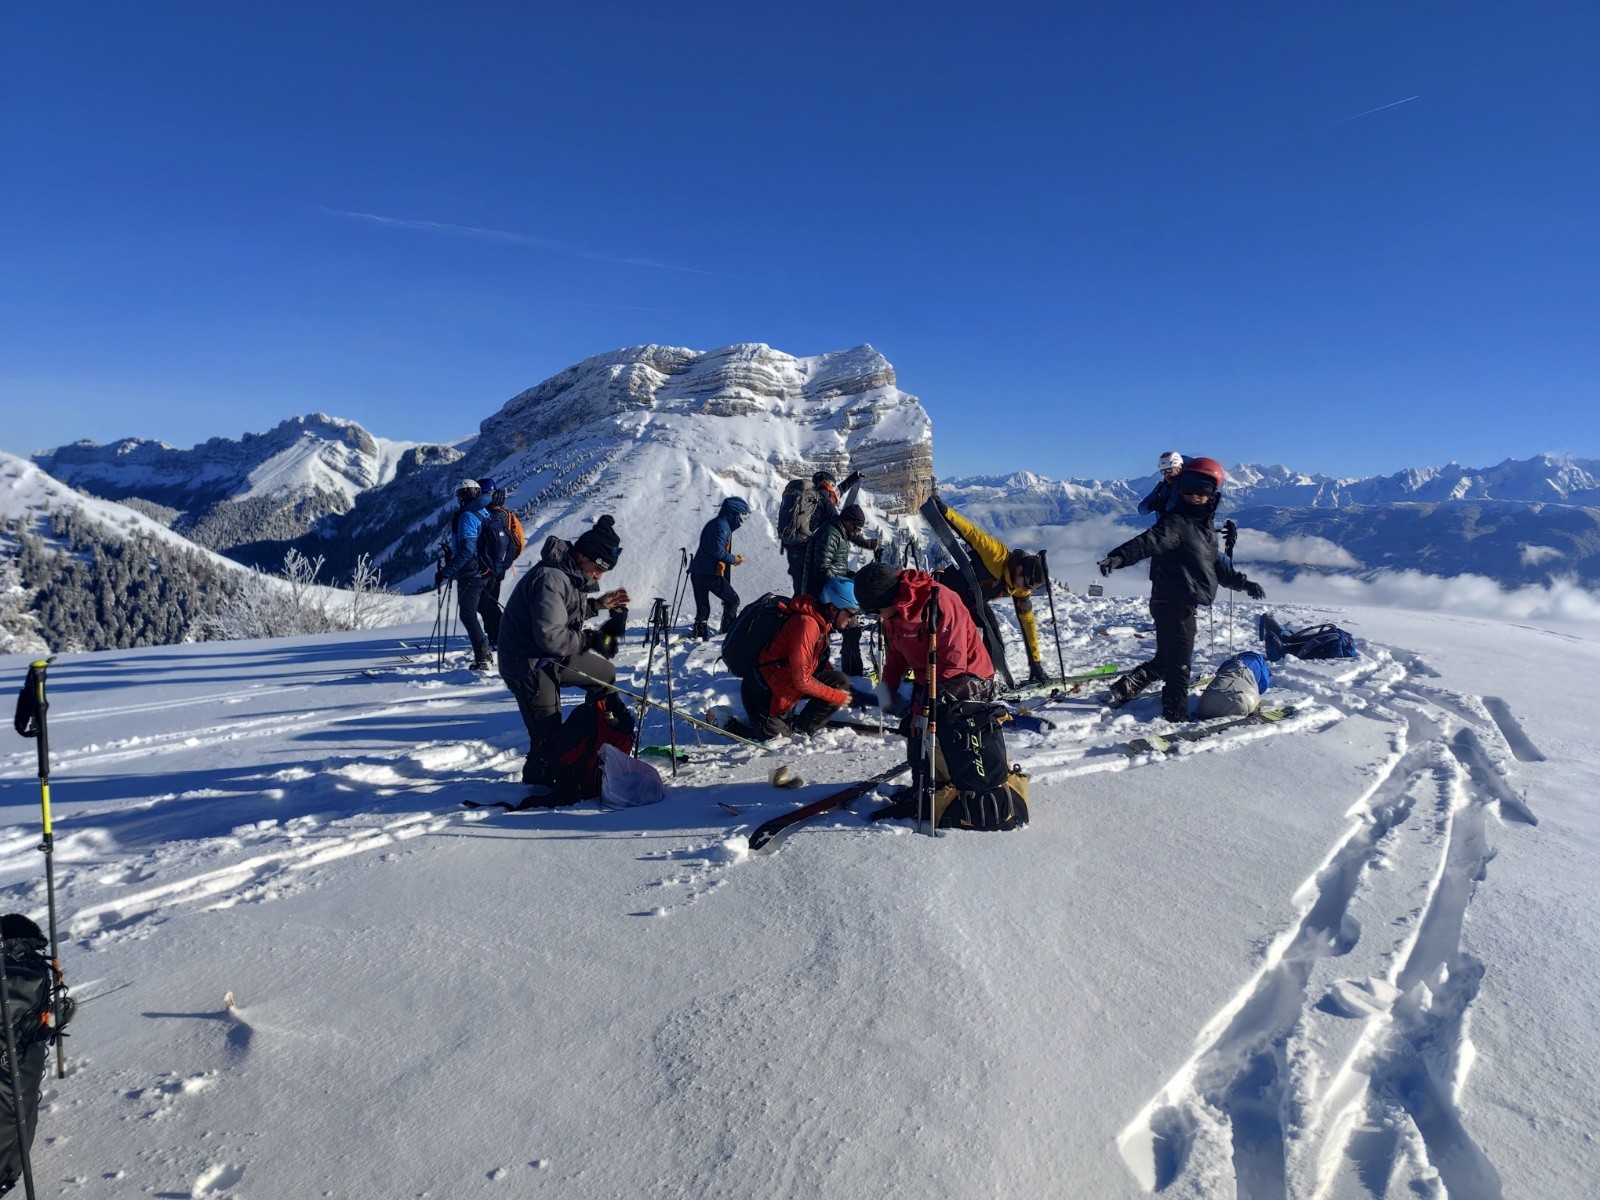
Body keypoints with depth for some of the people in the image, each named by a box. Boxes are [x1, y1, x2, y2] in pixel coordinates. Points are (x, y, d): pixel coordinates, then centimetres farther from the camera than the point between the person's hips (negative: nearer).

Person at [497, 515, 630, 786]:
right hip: (528, 664, -10)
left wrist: (599, 603, 4)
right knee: (548, 736, -9)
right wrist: (592, 639, -25)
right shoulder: (551, 579, -28)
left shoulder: (571, 574, 2)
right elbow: (550, 637, -33)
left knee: (605, 673, 19)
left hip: (552, 656, 10)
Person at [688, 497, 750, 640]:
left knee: (702, 609, 11)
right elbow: (718, 551, -19)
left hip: (697, 573, 9)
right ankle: (727, 632, 7)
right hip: (712, 574, -9)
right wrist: (733, 559, -3)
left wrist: (731, 558, 15)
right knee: (733, 601, 7)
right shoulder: (722, 526, -10)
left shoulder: (713, 523, 20)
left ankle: (700, 636, 7)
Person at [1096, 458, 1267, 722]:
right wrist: (1119, 557, -49)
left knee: (1165, 661, 16)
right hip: (1173, 603, -9)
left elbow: (1217, 565, 28)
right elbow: (1149, 541, -31)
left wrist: (1243, 583, 31)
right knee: (1178, 665, 0)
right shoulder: (1175, 522, -12)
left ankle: (1124, 689, 20)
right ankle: (1176, 715, 11)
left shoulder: (1207, 527, 17)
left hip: (1185, 605, 9)